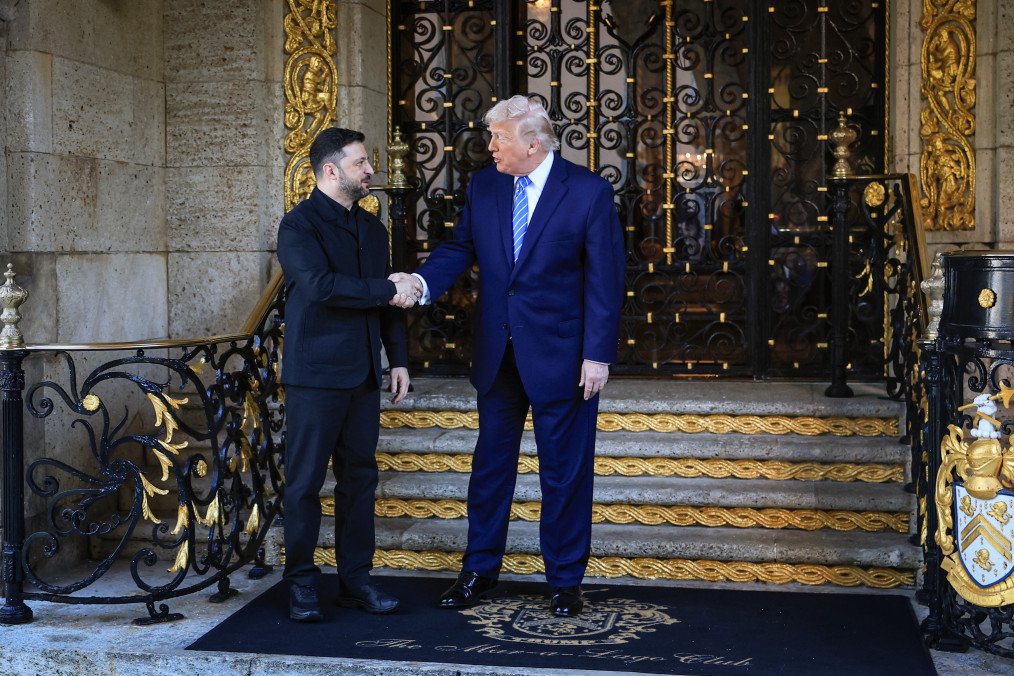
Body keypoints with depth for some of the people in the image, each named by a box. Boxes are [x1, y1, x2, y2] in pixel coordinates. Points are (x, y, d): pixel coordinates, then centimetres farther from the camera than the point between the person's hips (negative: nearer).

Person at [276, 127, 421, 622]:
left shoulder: (371, 227, 15)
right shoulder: (299, 225, -7)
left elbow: (389, 300, 19)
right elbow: (320, 285, -23)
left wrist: (398, 359, 12)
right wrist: (388, 291, -18)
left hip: (363, 376, 7)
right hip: (316, 375, -7)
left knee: (360, 479, 9)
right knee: (305, 482, 0)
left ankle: (355, 580, 17)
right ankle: (301, 585, 9)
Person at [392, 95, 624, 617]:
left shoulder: (589, 192, -9)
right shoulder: (482, 186, 4)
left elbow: (604, 278, -9)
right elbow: (459, 249, 5)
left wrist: (598, 354, -13)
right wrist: (422, 282, -16)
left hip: (561, 357, -4)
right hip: (497, 356, 4)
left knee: (564, 471, 6)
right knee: (490, 465, 13)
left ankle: (565, 582, 21)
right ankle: (479, 572, 27)